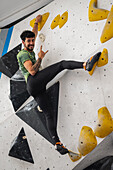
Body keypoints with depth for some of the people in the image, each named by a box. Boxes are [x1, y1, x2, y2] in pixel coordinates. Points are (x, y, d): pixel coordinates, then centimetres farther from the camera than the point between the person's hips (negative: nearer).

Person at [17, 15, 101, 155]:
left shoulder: (30, 51, 31)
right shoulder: (23, 54, 4)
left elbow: (33, 34, 47)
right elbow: (32, 71, -12)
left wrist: (36, 22, 55)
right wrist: (40, 58, -2)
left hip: (34, 89, 8)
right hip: (33, 82, -8)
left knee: (48, 114, -1)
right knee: (61, 64, -14)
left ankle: (57, 143, -5)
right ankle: (86, 64, -33)